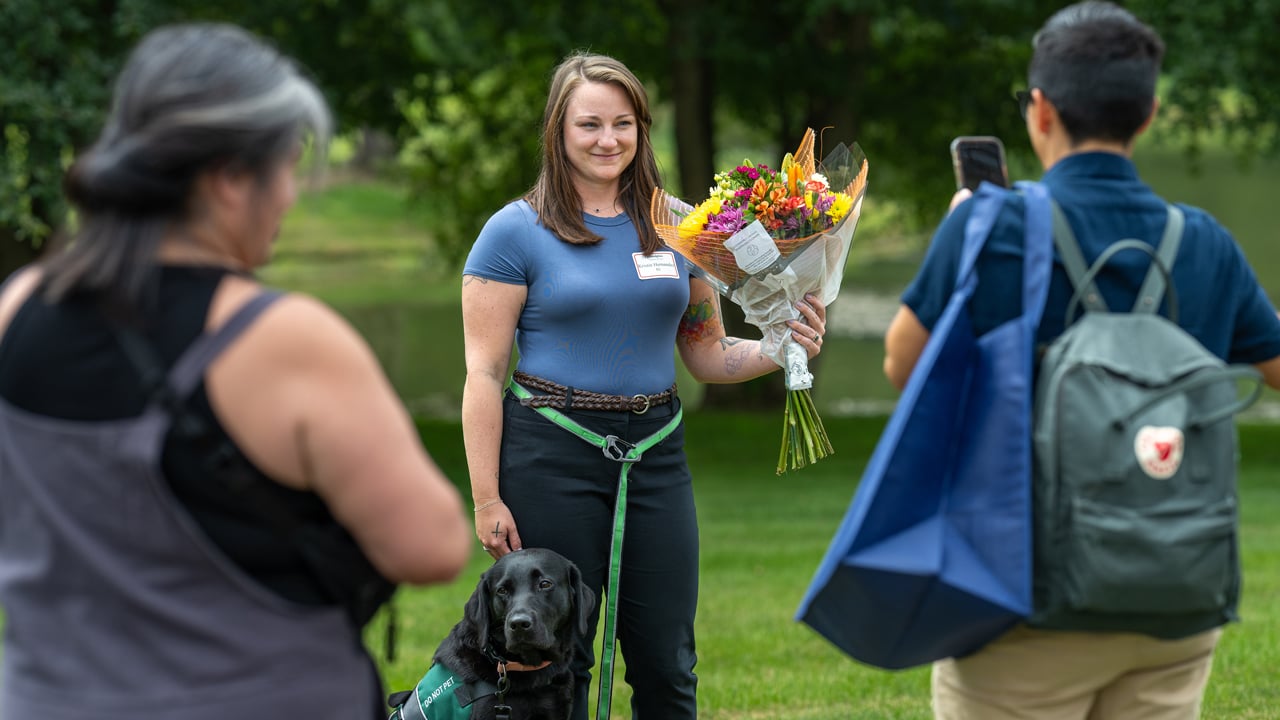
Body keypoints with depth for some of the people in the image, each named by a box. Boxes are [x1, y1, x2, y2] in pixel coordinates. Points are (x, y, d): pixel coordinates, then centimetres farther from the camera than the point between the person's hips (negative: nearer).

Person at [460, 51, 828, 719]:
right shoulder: (516, 231, -2)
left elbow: (708, 357, 15)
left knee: (667, 665, 4)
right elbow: (483, 372, -4)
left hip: (654, 454, 4)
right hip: (553, 456, -4)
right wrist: (486, 498, -10)